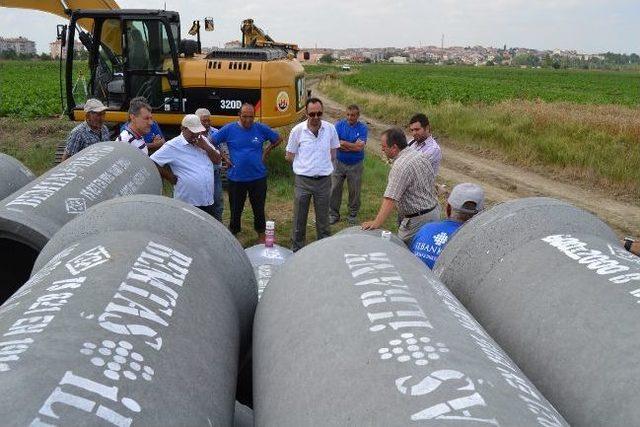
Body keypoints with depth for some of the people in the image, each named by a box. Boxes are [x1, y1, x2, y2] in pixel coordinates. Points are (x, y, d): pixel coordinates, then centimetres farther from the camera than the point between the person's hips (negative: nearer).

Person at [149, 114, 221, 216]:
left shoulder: (203, 140, 9)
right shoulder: (173, 146, -9)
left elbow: (217, 160, 9)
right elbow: (152, 163, -10)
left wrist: (206, 147, -8)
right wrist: (171, 178, -6)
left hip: (208, 201, 6)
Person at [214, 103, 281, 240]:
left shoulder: (261, 129, -3)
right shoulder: (229, 129, -6)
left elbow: (278, 139, 10)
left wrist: (266, 151, 3)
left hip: (258, 177, 1)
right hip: (236, 178, -1)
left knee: (259, 209, 12)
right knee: (235, 210, 11)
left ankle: (261, 236, 29)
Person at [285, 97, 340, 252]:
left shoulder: (330, 129, -2)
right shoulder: (297, 130, -7)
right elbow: (289, 156, 2)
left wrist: (325, 166, 5)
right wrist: (306, 164, 2)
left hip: (324, 180, 1)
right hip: (303, 180, -1)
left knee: (323, 219, 12)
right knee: (299, 219, 8)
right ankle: (296, 250, 21)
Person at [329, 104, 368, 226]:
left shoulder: (362, 128, -7)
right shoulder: (339, 125, -3)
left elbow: (360, 147, -19)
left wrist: (342, 142, -16)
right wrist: (353, 146, -18)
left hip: (356, 165, -1)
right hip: (339, 163, 1)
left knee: (354, 191, 9)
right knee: (335, 189, 4)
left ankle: (353, 215, 24)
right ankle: (333, 214, 17)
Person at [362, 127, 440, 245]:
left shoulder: (400, 166, -24)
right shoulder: (422, 155, 6)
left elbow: (390, 199, -31)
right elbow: (432, 183, 17)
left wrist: (377, 223, -34)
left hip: (418, 220, -10)